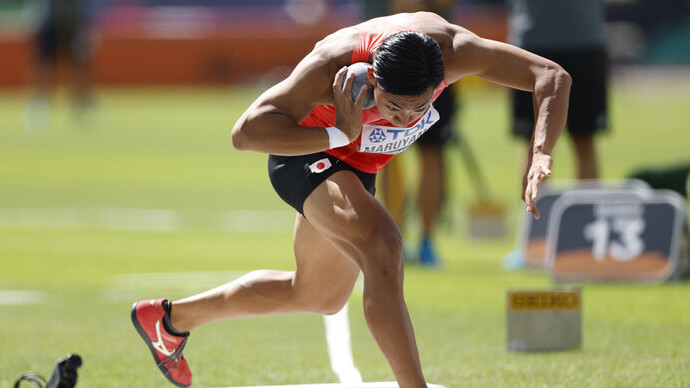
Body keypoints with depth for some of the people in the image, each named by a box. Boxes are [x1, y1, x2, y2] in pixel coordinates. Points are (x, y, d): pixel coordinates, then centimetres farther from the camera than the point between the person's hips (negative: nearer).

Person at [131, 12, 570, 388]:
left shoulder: (451, 50, -32)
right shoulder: (333, 68, -40)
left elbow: (554, 78, -28)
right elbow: (246, 132, -42)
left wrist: (540, 155, -44)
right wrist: (339, 135, -49)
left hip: (356, 168, 7)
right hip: (304, 153, -7)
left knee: (319, 297, 25)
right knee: (382, 247, -34)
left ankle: (171, 318, 41)